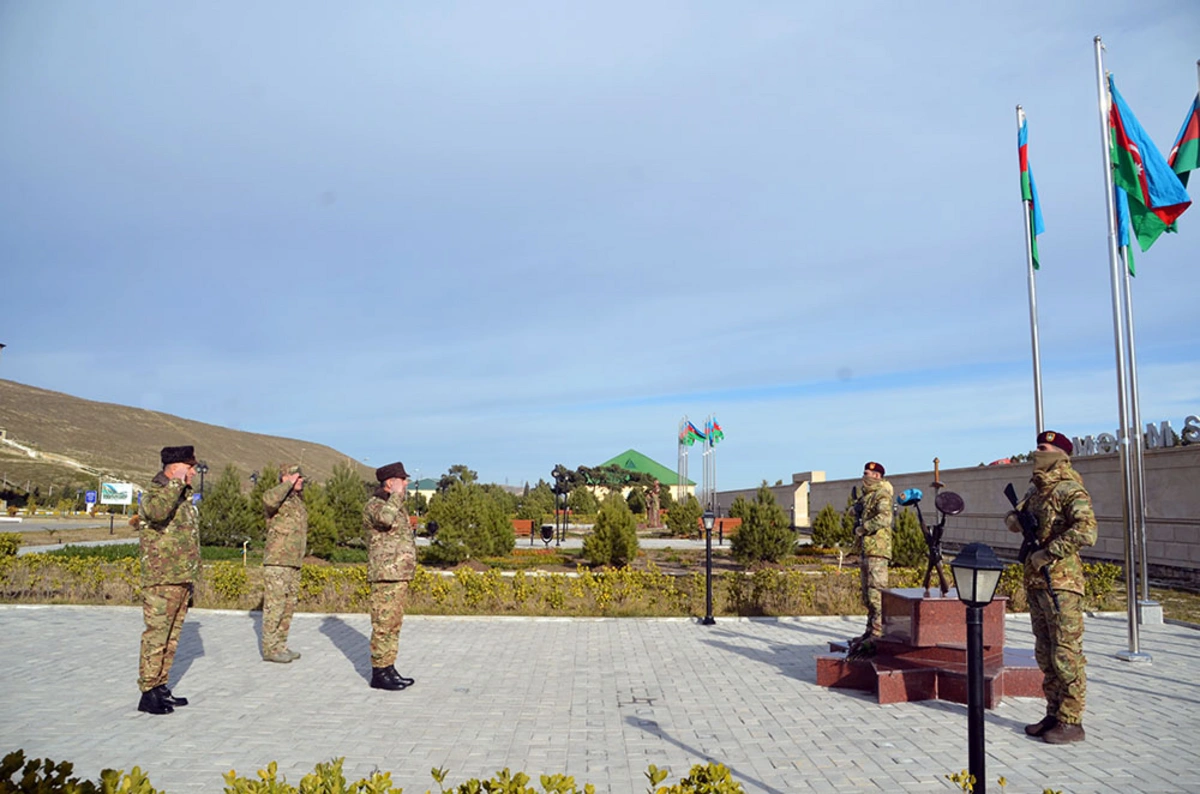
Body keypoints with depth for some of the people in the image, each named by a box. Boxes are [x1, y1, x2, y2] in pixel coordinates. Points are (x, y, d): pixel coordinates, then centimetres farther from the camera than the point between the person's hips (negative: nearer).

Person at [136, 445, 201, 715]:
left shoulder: (184, 498, 17)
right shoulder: (154, 494, -10)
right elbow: (156, 512, -37)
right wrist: (177, 483, -27)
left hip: (182, 580, 9)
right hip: (161, 581, -9)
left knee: (172, 637, 13)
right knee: (156, 636, -5)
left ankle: (161, 687, 21)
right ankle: (148, 693, 1)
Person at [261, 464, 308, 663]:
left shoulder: (298, 503, 18)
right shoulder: (279, 499, -8)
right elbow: (269, 499, -36)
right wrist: (289, 484, -22)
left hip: (294, 564, 9)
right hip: (277, 562, -9)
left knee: (288, 606, 12)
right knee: (274, 606, -5)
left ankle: (281, 646, 20)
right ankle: (270, 649, 1)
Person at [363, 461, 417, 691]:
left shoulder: (395, 506, 18)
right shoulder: (374, 505, -11)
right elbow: (384, 519, -35)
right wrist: (396, 495, -22)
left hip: (399, 575, 9)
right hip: (385, 576, -9)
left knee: (393, 625, 12)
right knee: (383, 625, -5)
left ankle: (388, 669, 19)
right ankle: (379, 674, 2)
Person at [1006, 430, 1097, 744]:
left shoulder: (1070, 491, -13)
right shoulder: (1036, 489, 14)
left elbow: (1086, 532, -27)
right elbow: (1015, 515, 26)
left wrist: (1047, 553, -22)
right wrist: (1013, 518, 2)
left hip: (1061, 583, -9)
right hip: (1036, 582, 9)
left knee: (1066, 653, -3)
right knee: (1045, 654, 14)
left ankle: (1071, 722, 6)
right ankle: (1053, 715, 24)